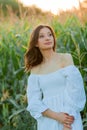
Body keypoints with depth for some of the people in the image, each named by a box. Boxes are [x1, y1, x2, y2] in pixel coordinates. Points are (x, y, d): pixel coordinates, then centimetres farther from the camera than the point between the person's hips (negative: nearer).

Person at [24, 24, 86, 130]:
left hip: (69, 119, -2)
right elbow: (34, 102, 0)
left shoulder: (66, 58, 0)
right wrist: (56, 116, -15)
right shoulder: (35, 70, 7)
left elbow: (74, 90, -9)